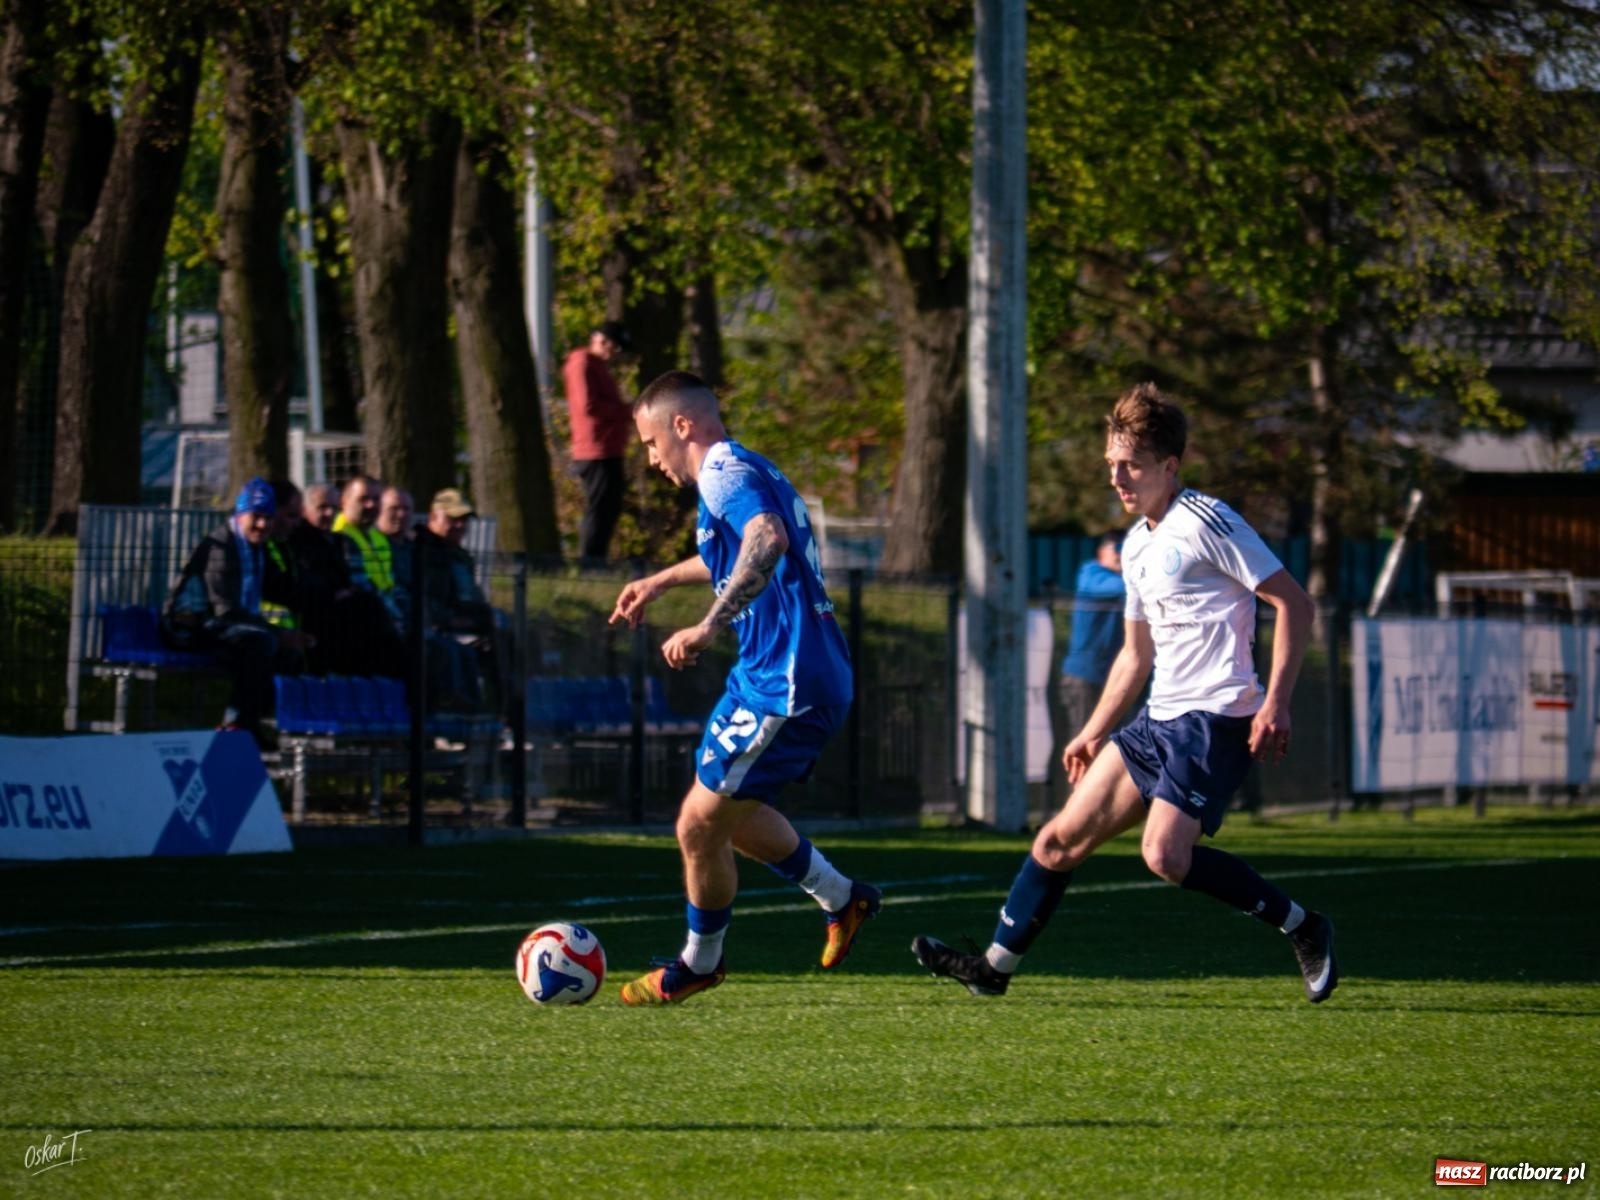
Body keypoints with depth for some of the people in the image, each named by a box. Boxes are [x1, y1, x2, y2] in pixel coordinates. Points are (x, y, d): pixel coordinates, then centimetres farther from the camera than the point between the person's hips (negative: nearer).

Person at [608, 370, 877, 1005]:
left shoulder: (724, 471, -12)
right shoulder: (751, 471, 20)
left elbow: (767, 542, -33)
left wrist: (708, 626, -38)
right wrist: (659, 582, 53)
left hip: (782, 683, -10)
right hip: (815, 678, 10)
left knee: (699, 823, -1)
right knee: (732, 808, 23)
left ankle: (699, 963, 15)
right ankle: (841, 899, 30)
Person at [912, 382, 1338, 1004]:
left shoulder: (1207, 523, -11)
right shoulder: (1138, 546, 16)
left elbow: (1294, 604, -13)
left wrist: (1276, 703, -19)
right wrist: (1093, 733, 27)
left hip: (1218, 715, -9)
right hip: (1160, 719, 9)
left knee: (1166, 855, -23)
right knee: (1063, 836, 5)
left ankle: (1302, 928, -10)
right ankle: (995, 965, 14)